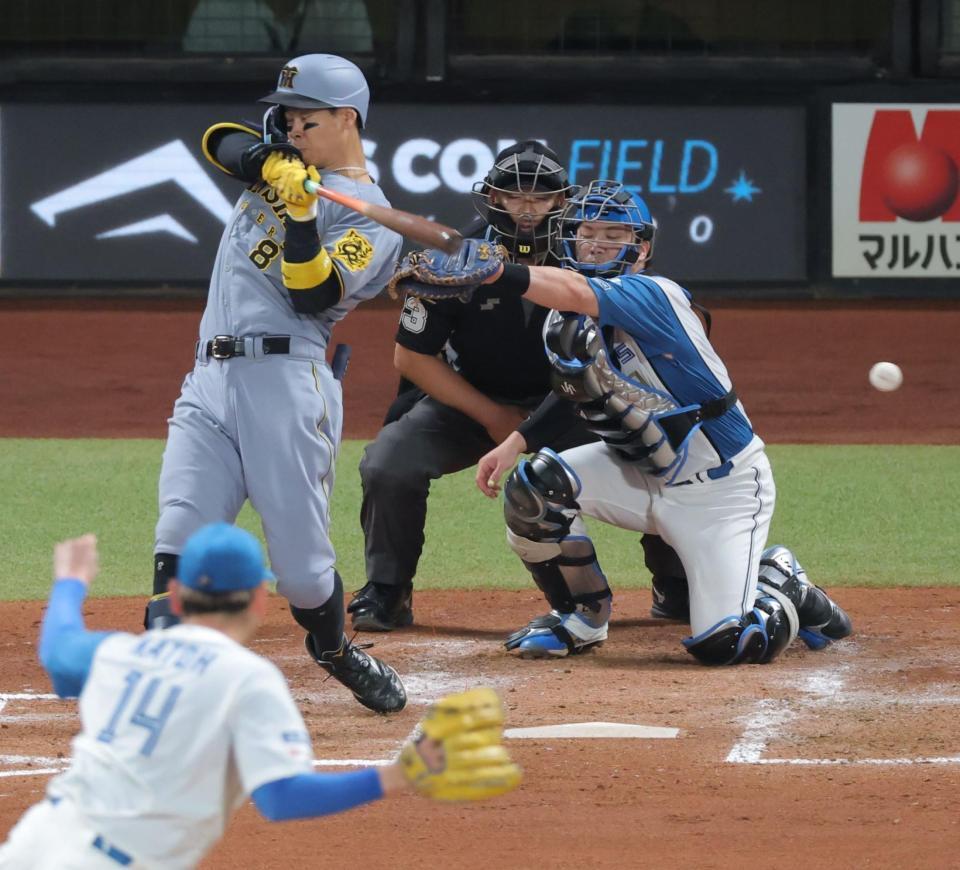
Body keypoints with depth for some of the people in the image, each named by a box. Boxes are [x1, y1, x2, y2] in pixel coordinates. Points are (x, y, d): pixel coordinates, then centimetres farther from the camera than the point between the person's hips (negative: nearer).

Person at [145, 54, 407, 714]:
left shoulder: (371, 220, 2)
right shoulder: (288, 164, 21)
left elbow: (311, 295, -11)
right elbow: (220, 141, 4)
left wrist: (301, 211, -21)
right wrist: (276, 167, -12)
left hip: (284, 382, -5)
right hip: (210, 381, 5)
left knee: (301, 559, -3)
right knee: (180, 543, -11)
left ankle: (336, 652, 25)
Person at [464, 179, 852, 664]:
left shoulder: (655, 296, -25)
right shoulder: (562, 320, 0)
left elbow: (576, 293, -43)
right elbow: (571, 394, 14)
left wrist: (498, 275, -59)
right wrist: (514, 442, -4)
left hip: (721, 489, -7)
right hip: (638, 475, 7)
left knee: (724, 644, -18)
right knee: (534, 483, -18)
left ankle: (780, 584, 19)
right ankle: (581, 618, 5)